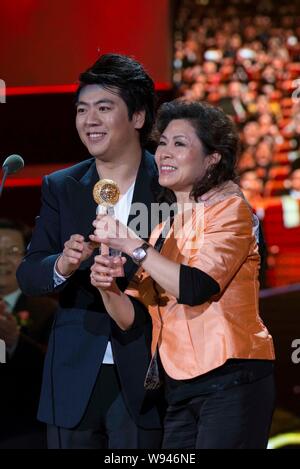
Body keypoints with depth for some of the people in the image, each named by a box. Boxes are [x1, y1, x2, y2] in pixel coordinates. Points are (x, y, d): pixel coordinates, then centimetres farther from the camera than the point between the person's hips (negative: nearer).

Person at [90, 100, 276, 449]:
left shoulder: (229, 208, -3)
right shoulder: (163, 230, 18)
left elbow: (196, 288, -19)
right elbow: (131, 316, 14)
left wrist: (132, 245, -15)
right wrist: (107, 287, -7)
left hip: (229, 381, -7)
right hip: (179, 390, 7)